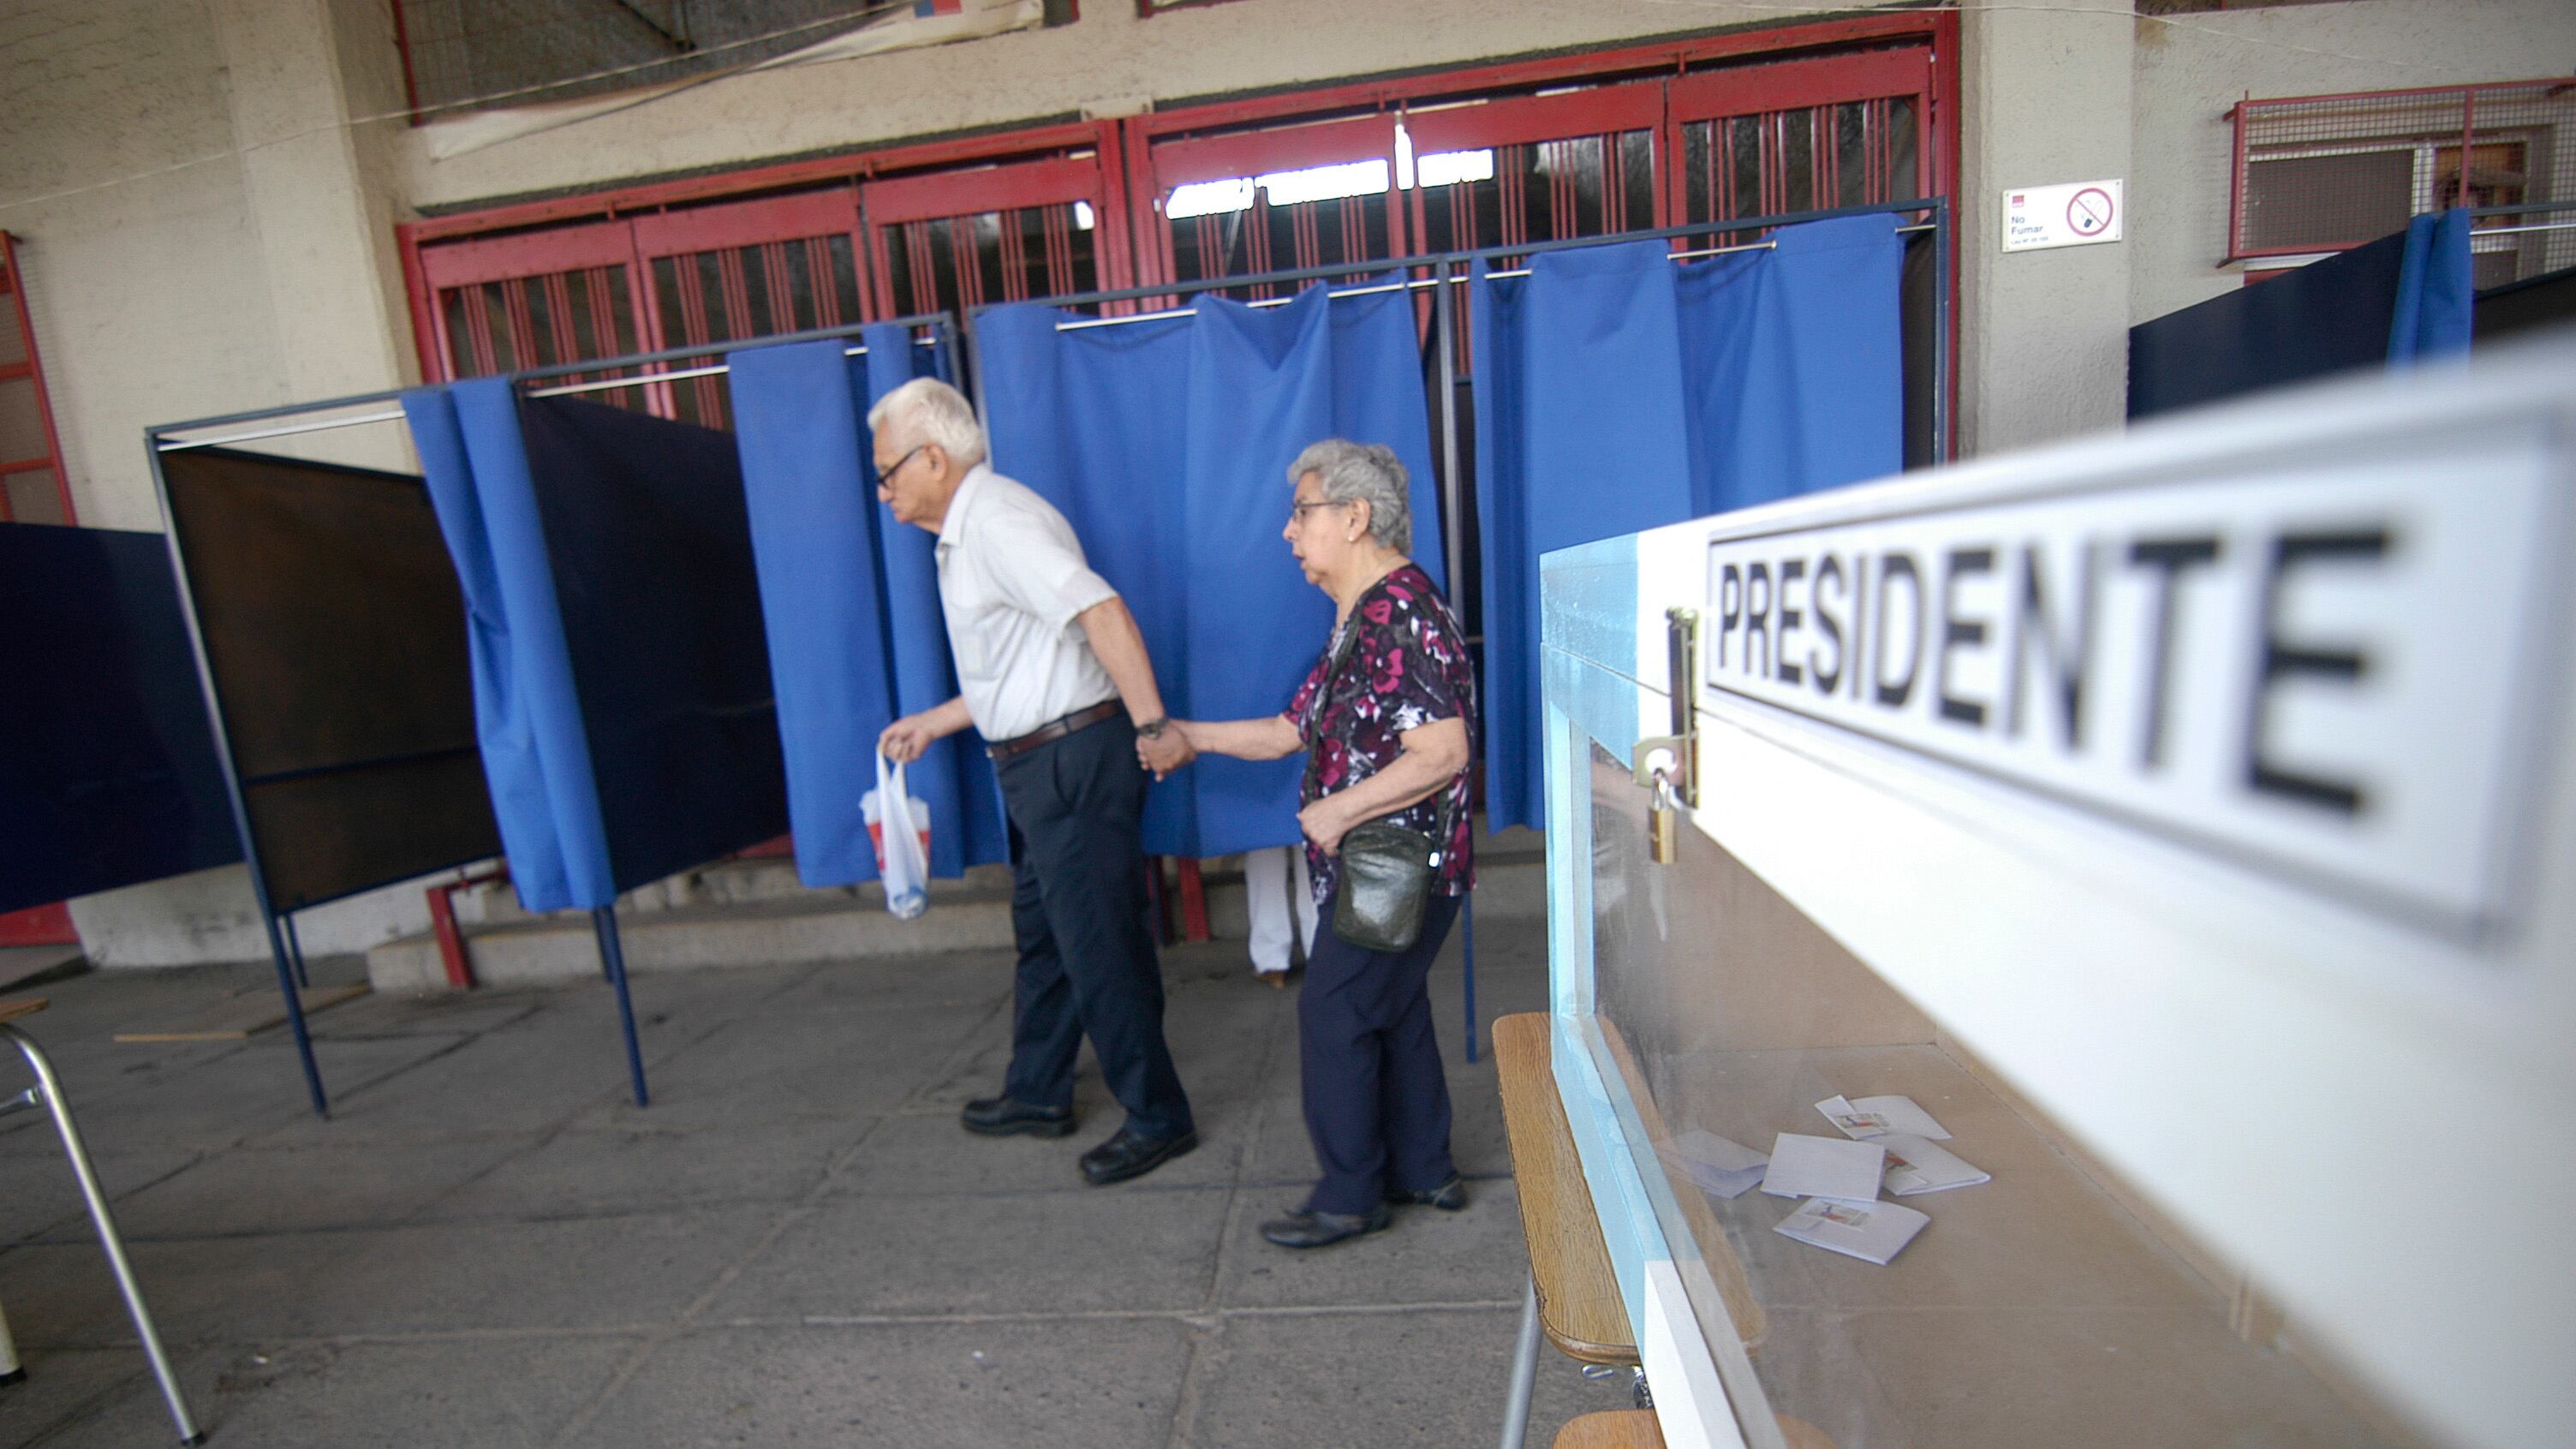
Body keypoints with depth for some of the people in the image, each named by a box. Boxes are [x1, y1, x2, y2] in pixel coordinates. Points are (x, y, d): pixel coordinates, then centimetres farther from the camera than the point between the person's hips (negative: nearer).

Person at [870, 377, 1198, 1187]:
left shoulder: (997, 522, -16)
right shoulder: (966, 534, 16)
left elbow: (1102, 612, -30)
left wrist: (1152, 726, -33)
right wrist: (932, 723, 26)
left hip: (1073, 761, -11)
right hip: (1035, 764, 11)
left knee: (1099, 946, -1)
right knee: (1040, 933, 21)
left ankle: (1157, 1120, 16)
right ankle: (1038, 1094, 39)